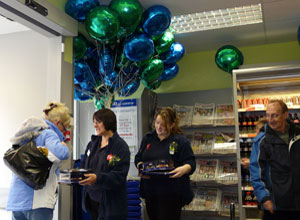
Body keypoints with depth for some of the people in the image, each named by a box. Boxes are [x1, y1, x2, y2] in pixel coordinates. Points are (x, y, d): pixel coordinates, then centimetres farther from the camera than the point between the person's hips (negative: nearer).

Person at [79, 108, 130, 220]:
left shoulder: (121, 146, -11)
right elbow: (83, 166, 13)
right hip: (91, 199, 6)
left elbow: (119, 176, -18)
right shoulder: (92, 143, 10)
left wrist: (97, 178, -31)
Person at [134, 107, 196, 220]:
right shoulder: (148, 138, 10)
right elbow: (138, 158, 15)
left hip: (171, 194, -5)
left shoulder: (181, 141, -5)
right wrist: (140, 167, -6)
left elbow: (191, 163, -8)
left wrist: (184, 169, -30)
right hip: (150, 191, 5)